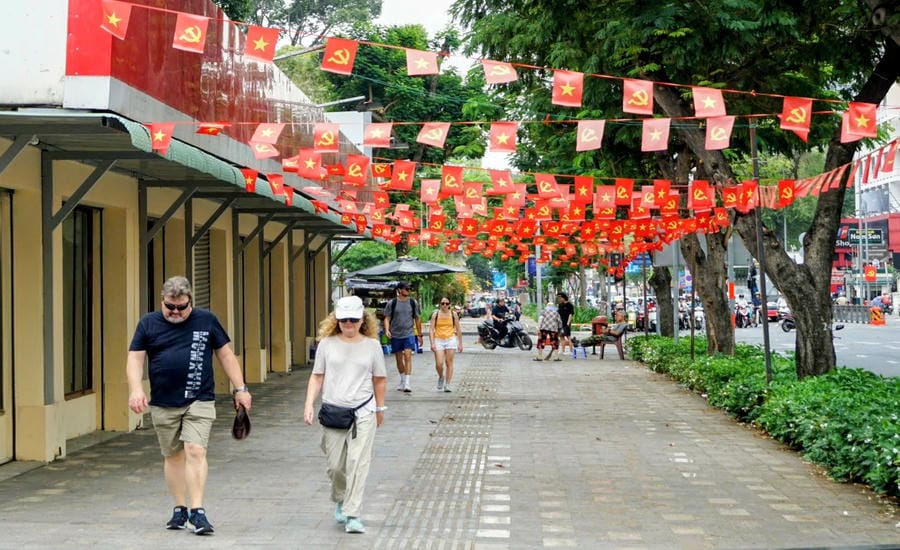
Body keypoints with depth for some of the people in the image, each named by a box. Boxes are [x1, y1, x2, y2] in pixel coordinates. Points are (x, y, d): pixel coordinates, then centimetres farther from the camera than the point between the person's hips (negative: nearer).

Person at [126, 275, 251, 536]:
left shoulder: (207, 321, 3)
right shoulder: (148, 323, 4)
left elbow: (226, 355, 9)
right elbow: (135, 358, 2)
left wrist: (240, 389, 5)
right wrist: (136, 389, -14)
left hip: (199, 401, -2)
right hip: (163, 404, 2)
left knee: (195, 451, -13)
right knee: (173, 456, 9)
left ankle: (197, 511, -11)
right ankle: (180, 509, 21)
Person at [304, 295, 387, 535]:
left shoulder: (372, 345, 3)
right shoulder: (327, 344, 3)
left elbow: (379, 379, 12)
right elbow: (317, 377, 6)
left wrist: (380, 409, 17)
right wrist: (309, 404, -4)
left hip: (363, 412, -1)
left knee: (358, 463, -9)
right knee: (335, 465, 6)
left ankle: (353, 515, -7)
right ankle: (340, 501, 34)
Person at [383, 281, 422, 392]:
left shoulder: (413, 303, 4)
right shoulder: (392, 303, 0)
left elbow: (417, 319, 12)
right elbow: (387, 318, 2)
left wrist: (419, 335, 13)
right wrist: (387, 330, -16)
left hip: (409, 334, -1)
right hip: (395, 335, 1)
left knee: (408, 356, -15)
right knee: (399, 359, 10)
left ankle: (407, 383, -18)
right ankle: (402, 381, 27)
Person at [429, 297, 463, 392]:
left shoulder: (453, 314, 5)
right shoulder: (435, 314, 3)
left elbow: (458, 330, 10)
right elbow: (431, 329, 0)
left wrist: (460, 344, 7)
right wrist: (432, 343, -10)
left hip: (450, 340, 0)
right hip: (438, 340, 0)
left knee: (449, 363, -2)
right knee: (439, 364, -8)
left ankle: (447, 385, 3)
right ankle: (441, 377, 23)